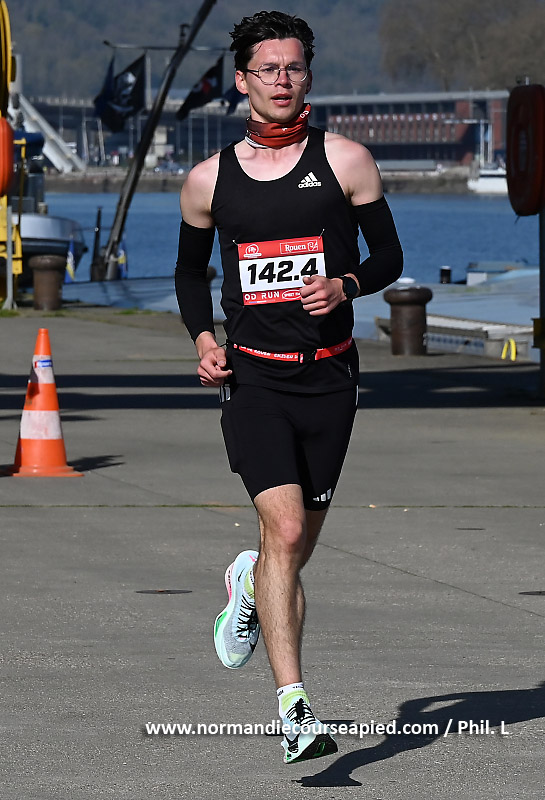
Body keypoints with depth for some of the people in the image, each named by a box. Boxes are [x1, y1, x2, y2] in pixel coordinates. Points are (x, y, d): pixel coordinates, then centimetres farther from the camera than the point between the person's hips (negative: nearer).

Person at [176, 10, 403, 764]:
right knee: (284, 530, -19)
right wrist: (203, 337, 2)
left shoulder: (344, 161, 1)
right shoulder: (209, 180, 5)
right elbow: (190, 269, 20)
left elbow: (389, 255, 6)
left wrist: (347, 285, -15)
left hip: (328, 376, 1)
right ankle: (293, 706, -22)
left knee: (299, 540, 11)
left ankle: (249, 586, 49)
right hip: (251, 377, -1)